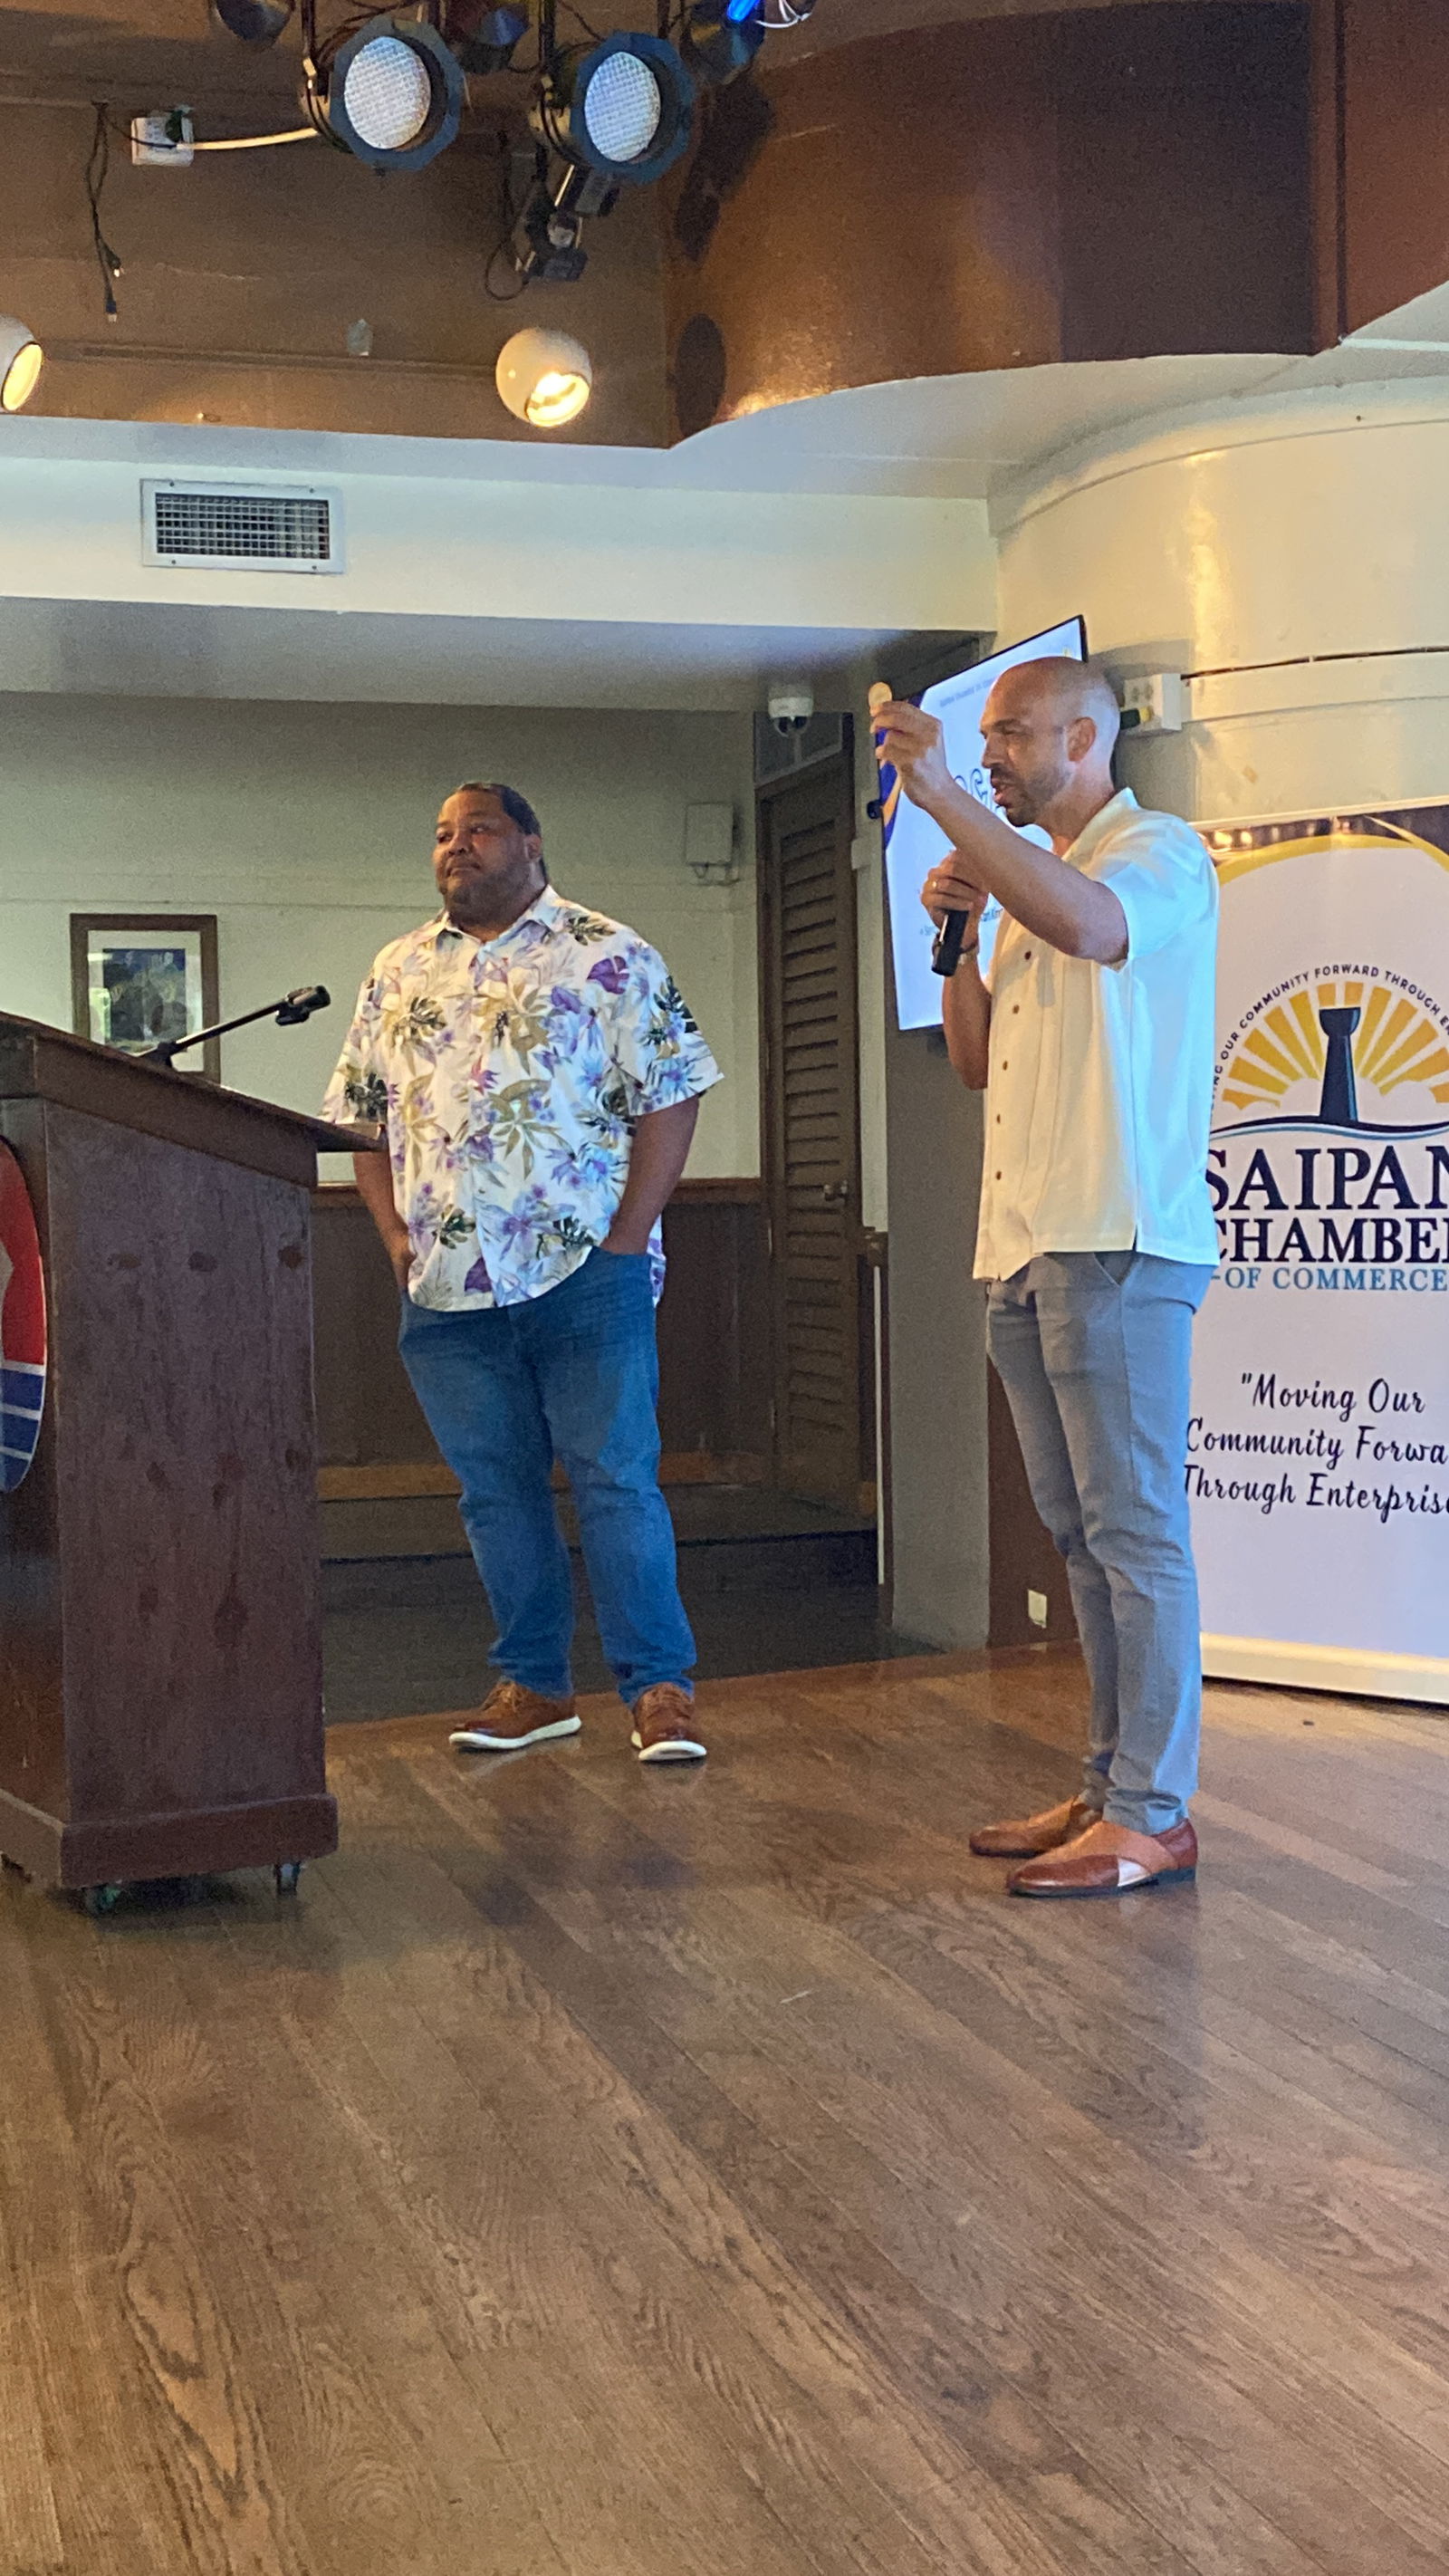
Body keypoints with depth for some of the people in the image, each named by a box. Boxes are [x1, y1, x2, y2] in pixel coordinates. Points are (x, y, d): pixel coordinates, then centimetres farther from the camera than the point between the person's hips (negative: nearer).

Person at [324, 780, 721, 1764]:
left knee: (617, 1480, -4)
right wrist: (395, 1232, 5)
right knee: (496, 1489, 10)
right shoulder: (400, 972, 15)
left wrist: (623, 1241, -10)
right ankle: (534, 1684, 21)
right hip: (448, 1282, 5)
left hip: (585, 1276, -5)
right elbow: (361, 1112, 17)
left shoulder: (608, 957, -1)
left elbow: (670, 1099, -4)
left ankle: (660, 1686, 4)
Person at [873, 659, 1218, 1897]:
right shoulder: (1030, 880, 24)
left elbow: (1089, 926, -27)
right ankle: (1111, 1785, 19)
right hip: (1026, 1250, 9)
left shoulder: (1160, 852, -3)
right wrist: (958, 936, 8)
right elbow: (979, 1062, 22)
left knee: (1135, 1530, -8)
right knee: (1082, 1533, 11)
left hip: (1118, 1247, -9)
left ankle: (1154, 1816, -4)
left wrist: (946, 798, -27)